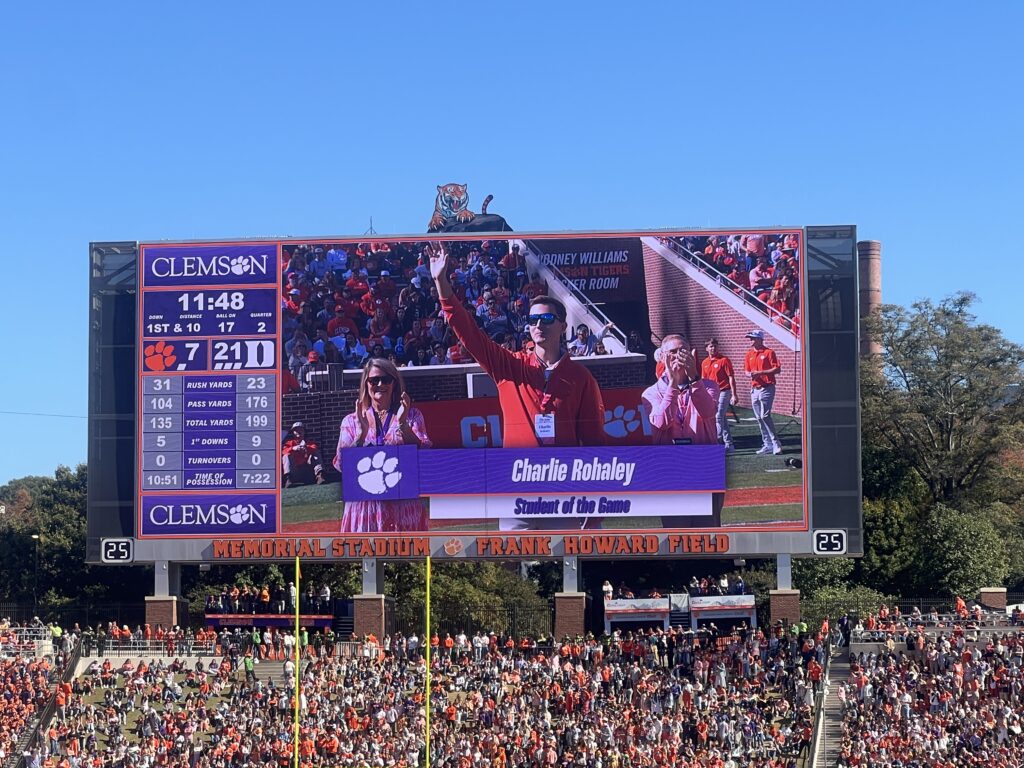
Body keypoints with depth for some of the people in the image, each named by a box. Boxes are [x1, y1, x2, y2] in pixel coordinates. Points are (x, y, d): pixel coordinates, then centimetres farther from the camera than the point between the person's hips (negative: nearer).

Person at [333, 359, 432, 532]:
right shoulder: (352, 421, 11)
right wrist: (361, 434, -15)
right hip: (365, 503, 0)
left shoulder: (411, 415, 10)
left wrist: (403, 425, -17)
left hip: (404, 503, 0)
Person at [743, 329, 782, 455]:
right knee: (759, 418, 7)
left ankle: (776, 443, -10)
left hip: (767, 388, -7)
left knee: (765, 416, -16)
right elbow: (747, 370, 18)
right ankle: (767, 445, 13)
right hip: (754, 389, 7)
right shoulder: (749, 354, 13)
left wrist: (761, 372, -19)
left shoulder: (769, 352, -6)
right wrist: (750, 374, -7)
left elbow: (777, 369, -11)